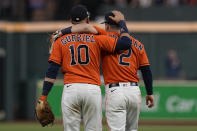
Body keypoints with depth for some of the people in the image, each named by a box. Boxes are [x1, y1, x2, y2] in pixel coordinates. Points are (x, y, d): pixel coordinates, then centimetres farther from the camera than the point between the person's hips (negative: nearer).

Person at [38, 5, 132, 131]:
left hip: (70, 89, 1)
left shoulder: (60, 41, 8)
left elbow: (52, 70, 2)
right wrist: (121, 21, 16)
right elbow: (126, 43, 0)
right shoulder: (96, 38, 4)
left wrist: (43, 97, 1)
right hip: (92, 89, -1)